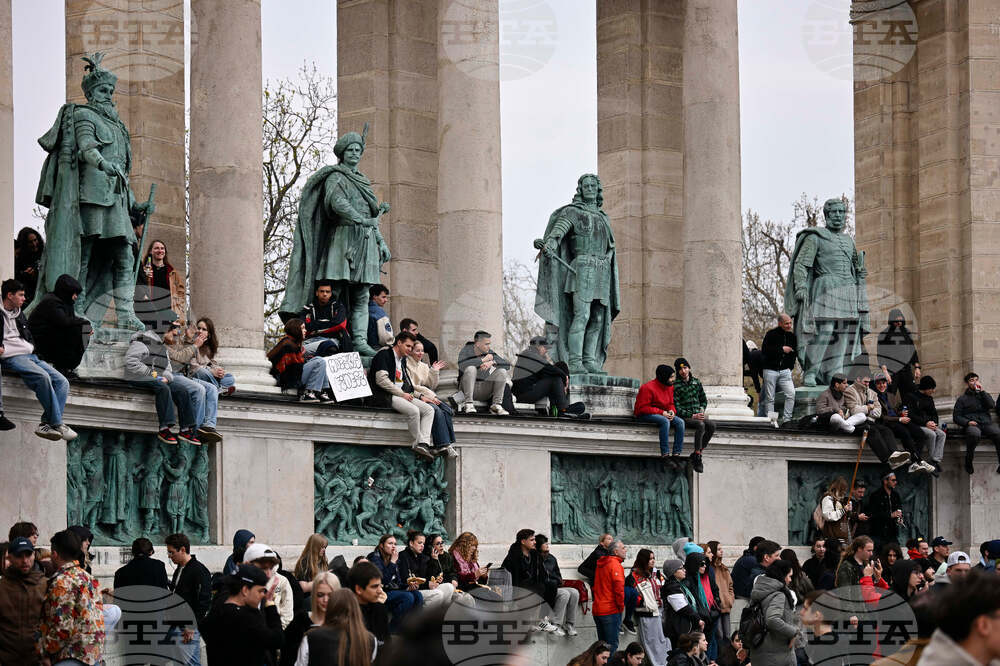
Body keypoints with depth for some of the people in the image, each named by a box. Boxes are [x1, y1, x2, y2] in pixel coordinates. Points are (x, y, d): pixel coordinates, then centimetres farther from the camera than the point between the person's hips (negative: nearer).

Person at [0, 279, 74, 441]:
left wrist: (31, 347, 16)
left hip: (30, 356, 9)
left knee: (62, 382, -11)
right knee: (42, 376, -34)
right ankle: (57, 424, -29)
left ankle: (46, 424, -24)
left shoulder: (20, 314, 25)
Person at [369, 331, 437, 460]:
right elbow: (381, 380, -15)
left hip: (403, 395, 9)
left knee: (429, 409, -11)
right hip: (386, 396, -9)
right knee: (413, 410, -32)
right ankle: (418, 442, -18)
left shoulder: (402, 360, 24)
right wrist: (402, 394, -14)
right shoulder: (384, 355, -4)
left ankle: (423, 444, -26)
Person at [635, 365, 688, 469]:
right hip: (644, 415, -7)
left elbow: (671, 403, 15)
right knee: (665, 421, -36)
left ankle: (676, 454, -21)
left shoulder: (670, 387, 6)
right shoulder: (648, 388, -18)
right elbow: (642, 408, -20)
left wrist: (672, 411, -10)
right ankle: (665, 455, -35)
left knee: (680, 422, -18)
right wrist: (661, 412, -23)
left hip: (663, 414, 7)